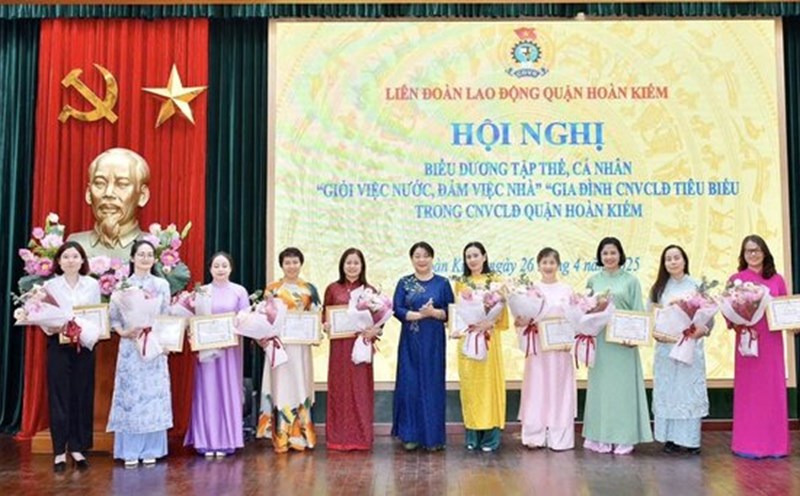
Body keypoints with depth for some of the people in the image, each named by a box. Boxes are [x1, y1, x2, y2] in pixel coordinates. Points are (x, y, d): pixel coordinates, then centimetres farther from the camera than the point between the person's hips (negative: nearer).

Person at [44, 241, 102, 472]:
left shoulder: (93, 285, 5)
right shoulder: (50, 285, 1)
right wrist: (55, 328, -20)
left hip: (85, 345, 2)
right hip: (58, 345, -1)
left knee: (82, 396, 5)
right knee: (59, 396, 1)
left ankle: (77, 448, 15)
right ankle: (60, 450, 9)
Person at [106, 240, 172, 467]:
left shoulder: (162, 285, 7)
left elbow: (167, 317, 7)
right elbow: (113, 317, 4)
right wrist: (124, 332, -13)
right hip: (130, 347, -1)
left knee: (153, 394, 2)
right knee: (130, 394, -1)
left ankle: (150, 450, 11)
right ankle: (130, 452, 7)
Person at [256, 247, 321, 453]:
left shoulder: (309, 288, 9)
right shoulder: (272, 288, 3)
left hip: (301, 345, 2)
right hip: (279, 344, -2)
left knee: (301, 386, 5)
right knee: (282, 386, -2)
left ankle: (301, 434, 13)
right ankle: (281, 437, 3)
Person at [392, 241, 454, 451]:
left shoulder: (442, 283, 5)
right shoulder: (404, 283, 6)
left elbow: (450, 312, 1)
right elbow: (397, 310, -4)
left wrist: (433, 312, -17)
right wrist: (420, 314, -17)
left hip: (434, 342, 0)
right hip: (410, 342, 1)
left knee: (433, 385, 2)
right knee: (409, 385, 0)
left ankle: (433, 437, 12)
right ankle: (410, 435, 11)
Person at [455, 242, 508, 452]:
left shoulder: (495, 280, 3)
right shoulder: (461, 283, 12)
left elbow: (501, 309, -1)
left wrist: (488, 323, -18)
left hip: (489, 337, -2)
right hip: (467, 338, 2)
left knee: (489, 380, -2)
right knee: (469, 383, 2)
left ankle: (490, 436, 4)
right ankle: (472, 435, 10)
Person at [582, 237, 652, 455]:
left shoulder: (631, 280, 1)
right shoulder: (593, 281, 9)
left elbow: (638, 312, -1)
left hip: (623, 341, -2)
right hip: (600, 340, 2)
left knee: (622, 387, 1)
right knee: (600, 387, 6)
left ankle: (624, 437, 9)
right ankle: (601, 437, 14)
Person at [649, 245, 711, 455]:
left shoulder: (696, 286, 3)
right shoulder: (658, 288, 9)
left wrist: (702, 329, -18)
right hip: (665, 346, 2)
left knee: (690, 390, 0)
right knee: (666, 391, 3)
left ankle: (690, 439, 5)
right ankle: (671, 438, 9)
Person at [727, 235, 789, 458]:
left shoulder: (777, 280, 9)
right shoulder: (736, 279, 2)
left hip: (772, 340, 3)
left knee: (774, 389, 5)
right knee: (748, 391, 0)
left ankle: (774, 442, 15)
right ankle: (749, 444, 6)